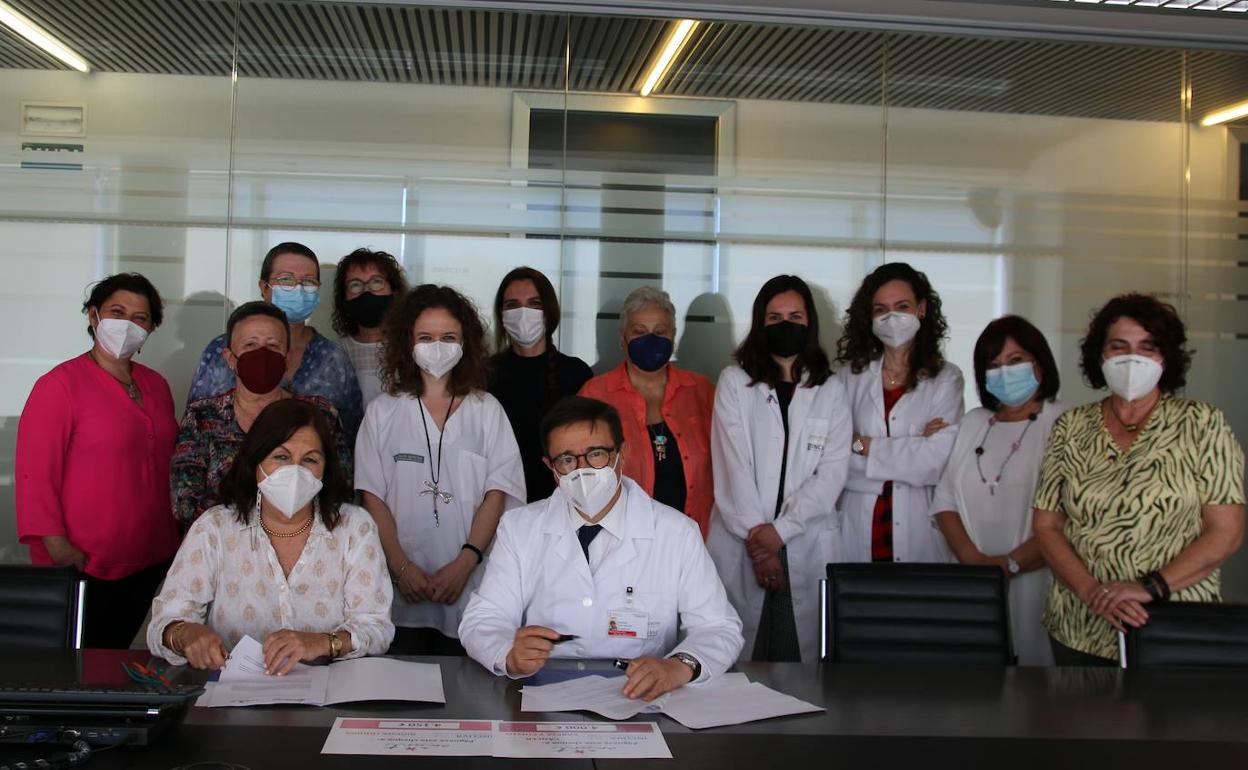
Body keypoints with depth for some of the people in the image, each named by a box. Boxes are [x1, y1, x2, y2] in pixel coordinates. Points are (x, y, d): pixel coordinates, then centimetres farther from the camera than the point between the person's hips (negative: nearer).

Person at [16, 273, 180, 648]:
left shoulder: (156, 385, 11)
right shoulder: (60, 384, -10)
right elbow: (34, 472, -14)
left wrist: (178, 534, 15)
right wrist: (57, 546, -20)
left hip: (149, 562, 6)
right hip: (83, 568, -6)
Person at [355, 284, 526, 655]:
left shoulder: (487, 411, 7)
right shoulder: (383, 411, 9)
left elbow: (496, 494, 0)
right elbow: (373, 496, 3)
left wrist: (464, 564, -12)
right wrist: (401, 566, -9)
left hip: (469, 590, 0)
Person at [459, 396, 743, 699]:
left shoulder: (677, 534, 0)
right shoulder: (519, 529, 5)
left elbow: (719, 630, -2)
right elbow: (481, 622, 0)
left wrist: (680, 666, -25)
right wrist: (511, 655, -24)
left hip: (640, 702, 0)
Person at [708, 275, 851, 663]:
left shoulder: (830, 391, 9)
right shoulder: (735, 382, 6)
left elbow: (832, 474, 0)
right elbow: (732, 467, -2)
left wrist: (780, 531, -9)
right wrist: (755, 536, -8)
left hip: (806, 547, 1)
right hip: (739, 544, -1)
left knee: (800, 654, 1)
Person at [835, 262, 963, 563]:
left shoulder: (946, 378, 4)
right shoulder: (852, 374, 8)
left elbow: (935, 459, -8)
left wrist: (863, 445, -6)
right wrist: (910, 448, -10)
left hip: (918, 530, -1)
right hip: (858, 531, 1)